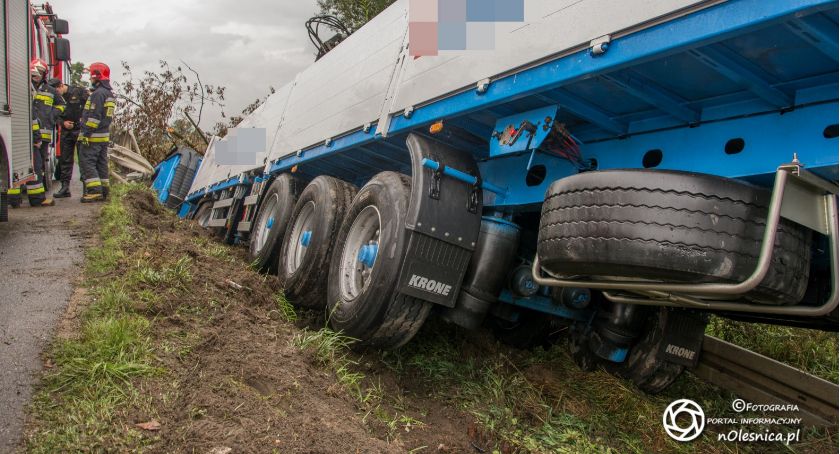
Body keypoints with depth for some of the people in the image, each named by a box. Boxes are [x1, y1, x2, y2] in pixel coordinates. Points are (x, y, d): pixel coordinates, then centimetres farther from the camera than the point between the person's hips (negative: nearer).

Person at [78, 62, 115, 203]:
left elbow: (94, 117, -21)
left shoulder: (98, 93, -15)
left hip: (93, 137, -9)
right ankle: (103, 191, 13)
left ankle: (94, 191, -12)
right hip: (105, 136, 9)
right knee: (101, 164, 11)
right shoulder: (109, 94, 17)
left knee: (87, 163, -6)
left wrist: (86, 133, -19)